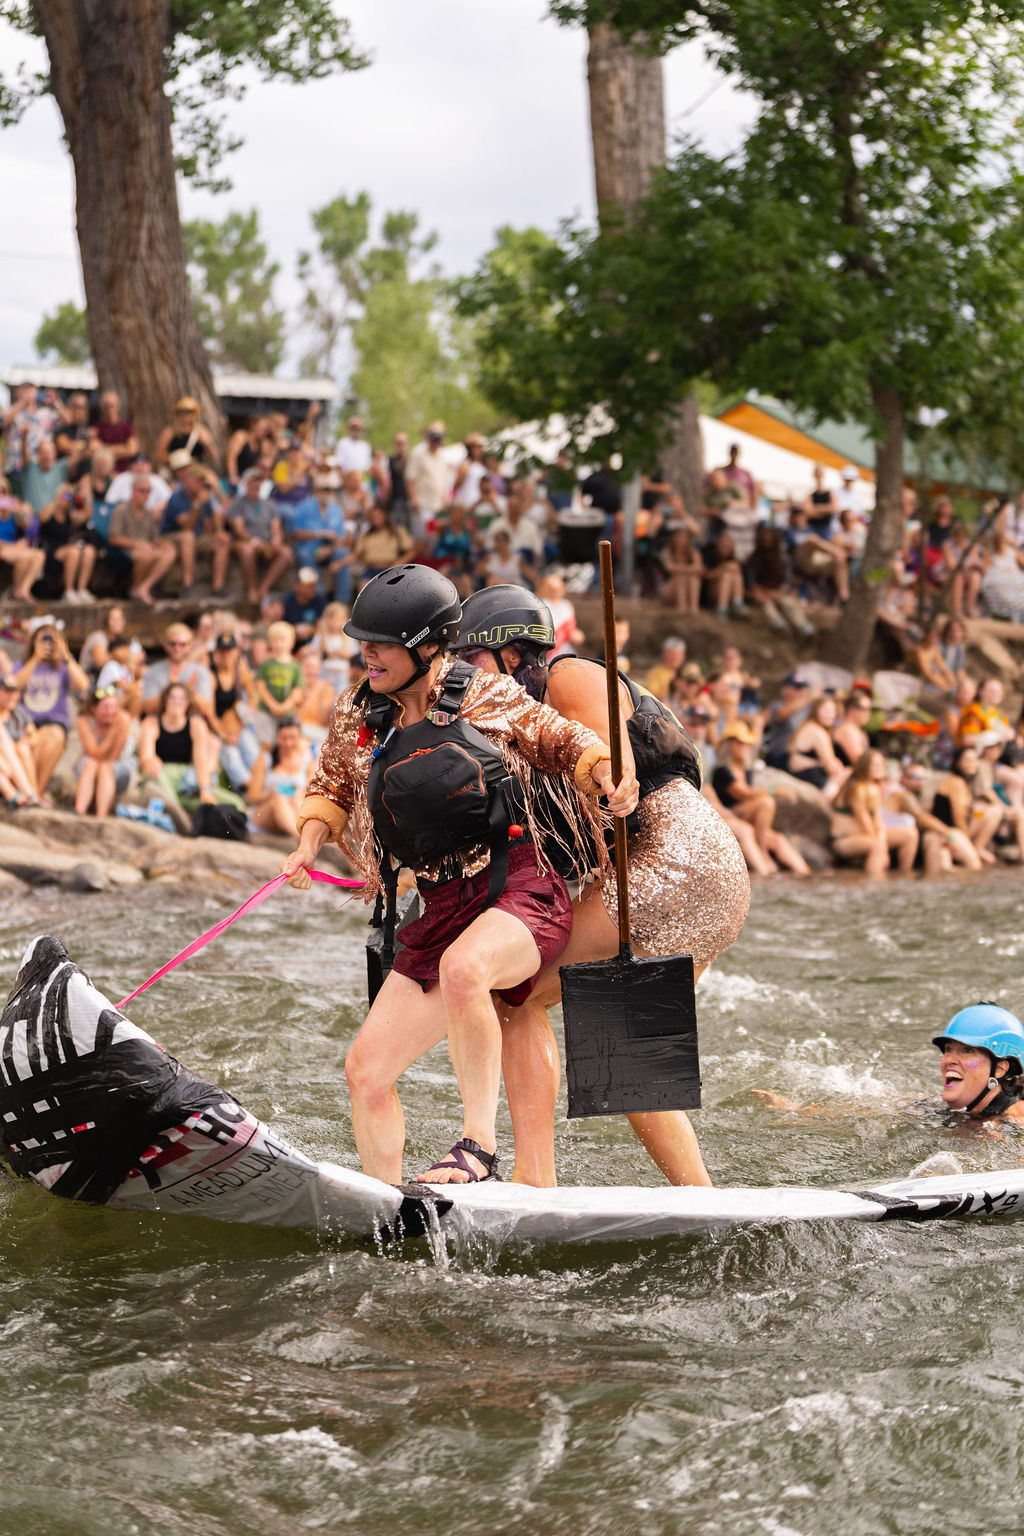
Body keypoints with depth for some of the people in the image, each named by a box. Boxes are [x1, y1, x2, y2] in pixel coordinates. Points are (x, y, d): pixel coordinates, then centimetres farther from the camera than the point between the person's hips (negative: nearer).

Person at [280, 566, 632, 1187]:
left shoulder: (486, 696, -2)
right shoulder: (359, 718, 8)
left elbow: (561, 740, 10)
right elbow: (332, 787, 24)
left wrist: (607, 774, -9)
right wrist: (311, 841, 5)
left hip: (523, 891, -6)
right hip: (443, 914, 6)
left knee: (460, 969, -39)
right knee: (367, 1071, -1)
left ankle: (481, 1144, -26)